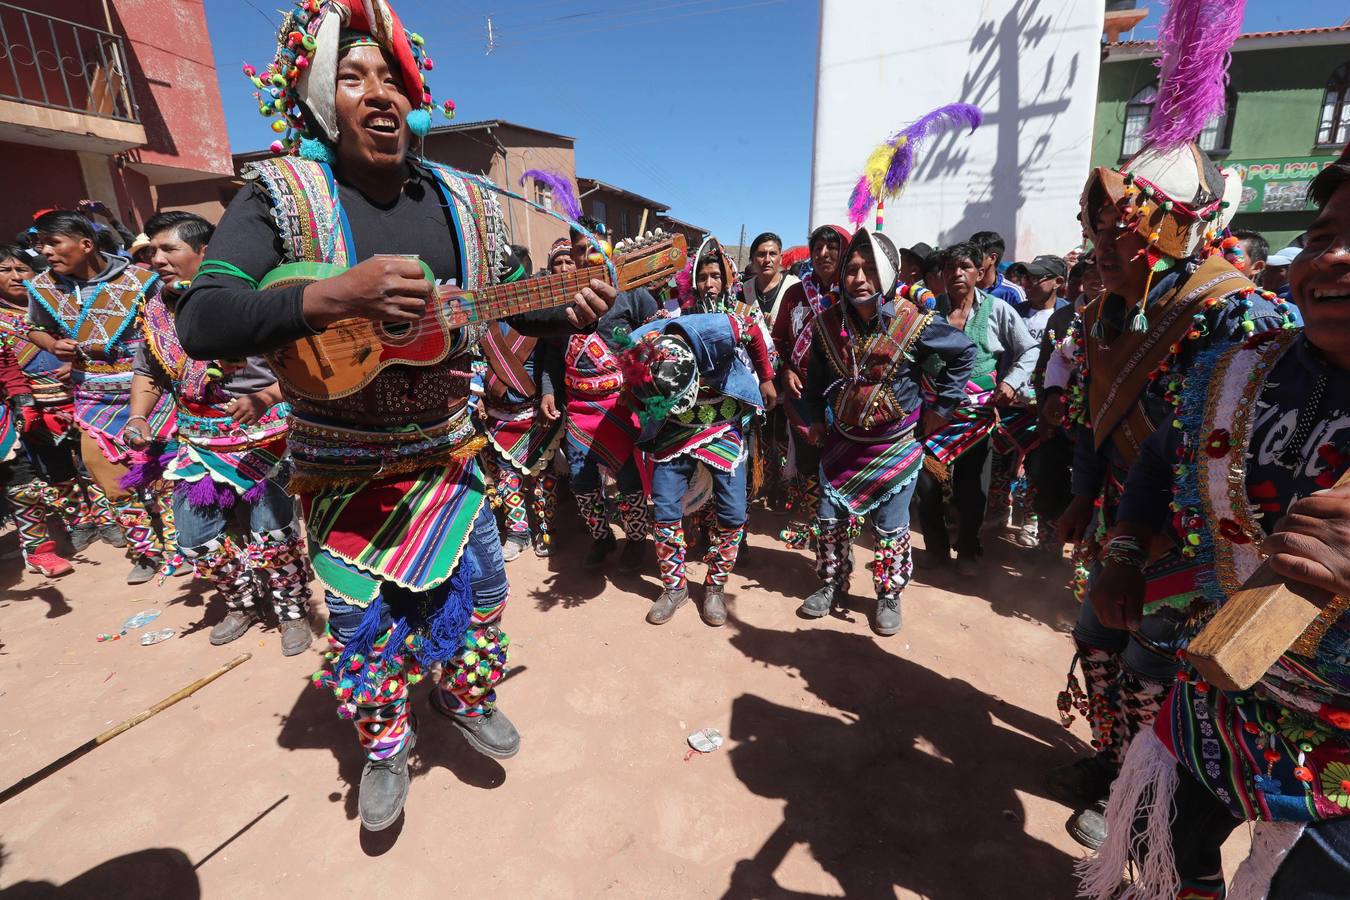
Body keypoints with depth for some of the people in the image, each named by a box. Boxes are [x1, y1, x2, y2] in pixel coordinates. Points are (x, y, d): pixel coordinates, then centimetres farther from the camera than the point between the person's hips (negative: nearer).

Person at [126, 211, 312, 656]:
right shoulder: (157, 311, 7)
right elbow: (147, 375, 18)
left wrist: (261, 402, -27)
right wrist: (137, 418, 3)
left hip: (261, 438, -6)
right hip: (196, 443, 6)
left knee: (271, 535, -7)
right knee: (197, 541, 10)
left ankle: (291, 611, 18)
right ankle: (242, 606, 35)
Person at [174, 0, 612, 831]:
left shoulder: (466, 204, 2)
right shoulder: (280, 196, -9)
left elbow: (513, 302, 11)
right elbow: (201, 323, -19)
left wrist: (570, 313, -11)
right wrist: (335, 296, -35)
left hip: (449, 451, 3)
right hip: (344, 470, -2)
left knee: (478, 589, 15)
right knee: (363, 619, 11)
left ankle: (467, 698, 44)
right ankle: (384, 747, 39)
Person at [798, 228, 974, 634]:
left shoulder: (916, 323, -17)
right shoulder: (829, 322, -6)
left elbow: (964, 352, -1)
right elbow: (816, 376, 10)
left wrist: (941, 405, -1)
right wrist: (815, 418, 11)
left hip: (896, 444, -3)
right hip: (842, 440, 3)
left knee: (890, 527, 6)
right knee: (830, 517, 10)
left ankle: (889, 597, 28)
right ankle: (832, 585, 32)